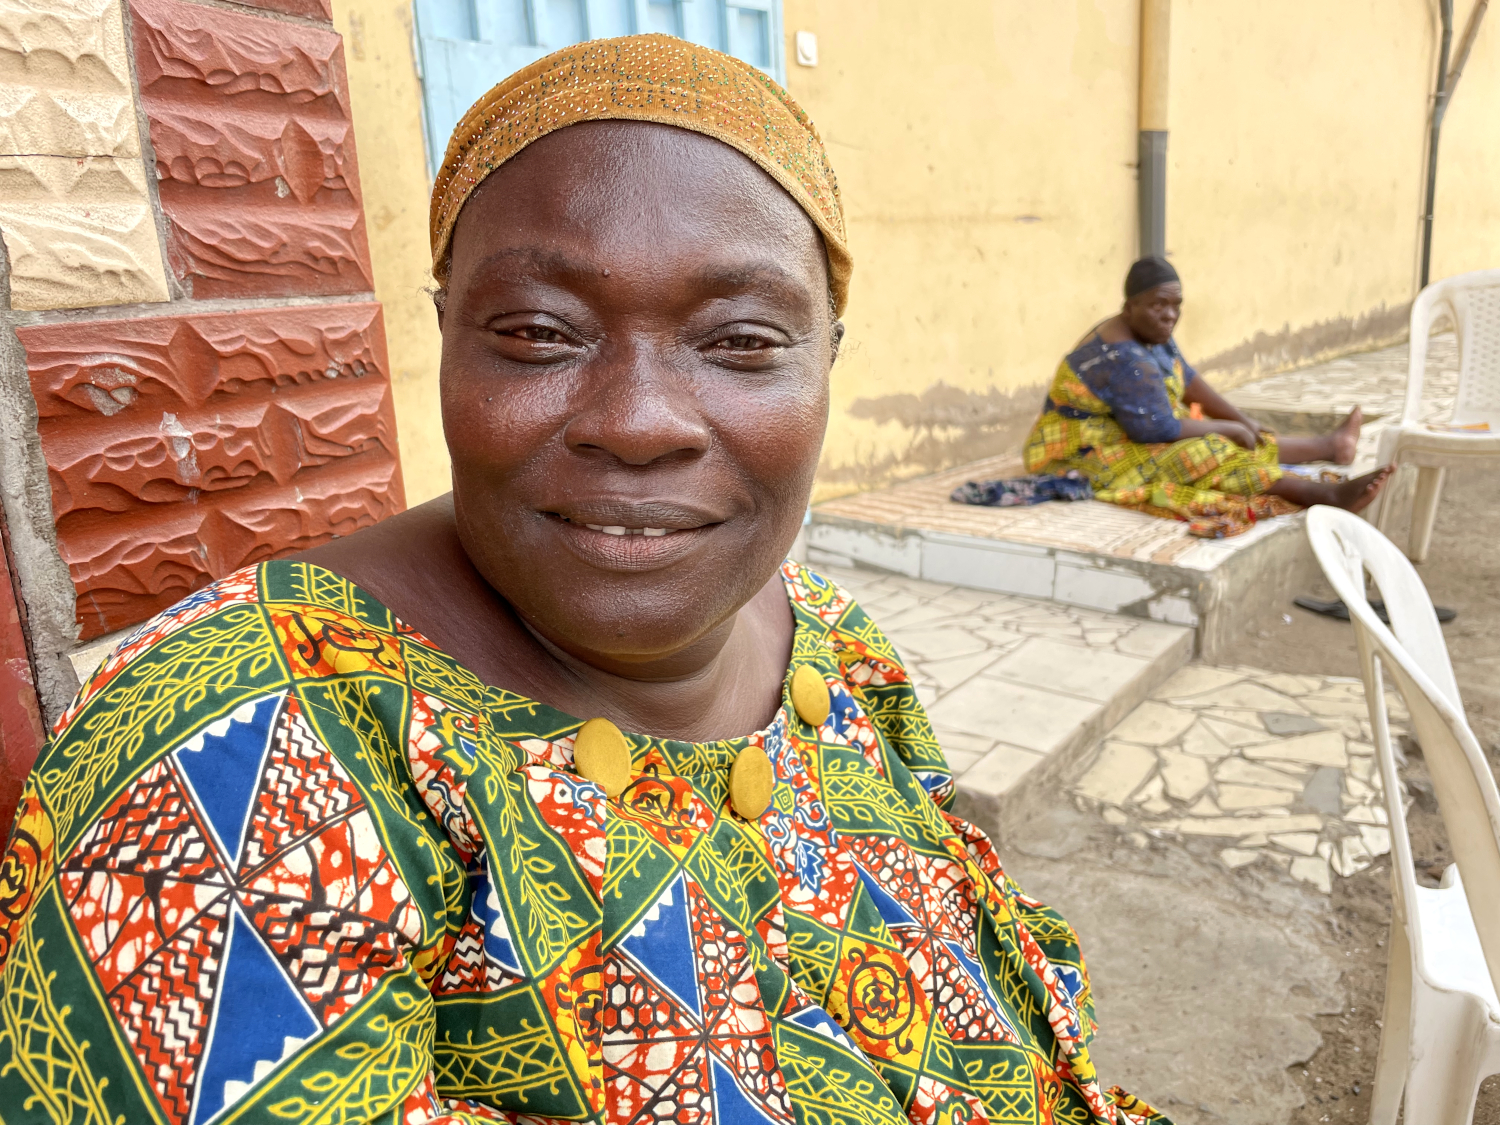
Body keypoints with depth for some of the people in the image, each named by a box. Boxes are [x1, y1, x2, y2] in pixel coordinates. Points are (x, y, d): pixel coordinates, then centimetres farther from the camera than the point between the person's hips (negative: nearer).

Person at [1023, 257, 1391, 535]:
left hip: (1123, 437, 10)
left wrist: (1244, 421, 4)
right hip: (1091, 457, -10)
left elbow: (1188, 380, 11)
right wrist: (1229, 427, -15)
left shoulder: (1151, 334, 2)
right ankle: (1329, 495, -22)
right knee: (1210, 456, -21)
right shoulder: (1125, 359, -28)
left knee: (1247, 443, 10)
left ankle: (1329, 444, 21)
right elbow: (1157, 429, -28)